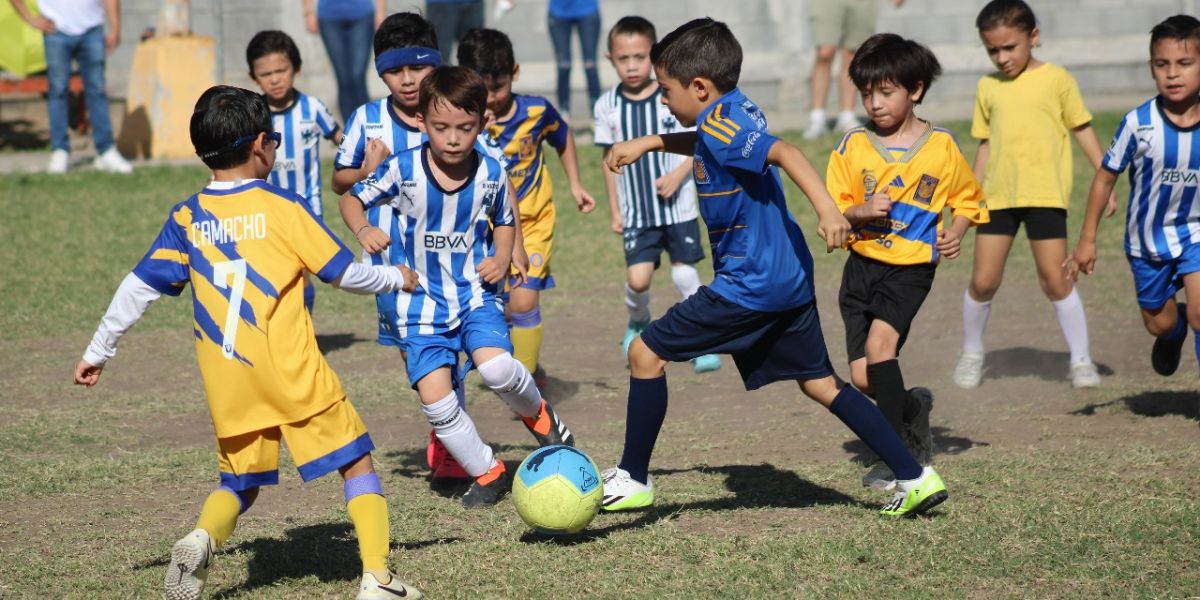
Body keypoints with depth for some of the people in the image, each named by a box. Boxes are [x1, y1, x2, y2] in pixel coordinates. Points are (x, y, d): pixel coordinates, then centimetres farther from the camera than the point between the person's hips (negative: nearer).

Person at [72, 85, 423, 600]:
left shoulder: (186, 219, 5)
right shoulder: (282, 209, -5)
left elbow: (139, 289, 5)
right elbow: (345, 273, 1)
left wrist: (97, 353, 15)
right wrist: (397, 278, 19)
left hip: (228, 384, 4)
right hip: (294, 374, -4)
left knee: (240, 482, 19)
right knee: (356, 462, 8)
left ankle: (202, 539, -11)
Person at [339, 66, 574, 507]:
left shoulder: (491, 173, -8)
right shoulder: (403, 169, -13)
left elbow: (505, 222, 12)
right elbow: (351, 198, 1)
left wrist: (502, 258, -7)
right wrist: (364, 230, -18)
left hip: (475, 293, 0)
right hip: (422, 301, 0)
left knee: (495, 367, -27)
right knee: (435, 401, -10)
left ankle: (537, 414, 8)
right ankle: (487, 473, 13)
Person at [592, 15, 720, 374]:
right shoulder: (607, 106, 0)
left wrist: (678, 175, -18)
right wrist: (614, 210, 10)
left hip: (678, 207, -1)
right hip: (637, 212, 1)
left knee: (685, 275, -1)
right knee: (637, 279, -8)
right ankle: (638, 324, 24)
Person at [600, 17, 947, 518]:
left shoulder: (719, 123, -16)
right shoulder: (737, 112, 12)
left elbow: (784, 153, -31)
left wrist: (827, 209, -43)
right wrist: (647, 143, 31)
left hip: (748, 285, -10)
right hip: (789, 277, 10)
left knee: (646, 353, 0)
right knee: (821, 383, 14)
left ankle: (632, 480, 7)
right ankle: (914, 477, 9)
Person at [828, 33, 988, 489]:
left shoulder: (941, 147, -3)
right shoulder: (853, 146, -1)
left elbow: (968, 199, 10)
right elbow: (833, 209, 1)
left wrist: (956, 231, -9)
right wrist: (860, 211, -20)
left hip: (911, 267, -3)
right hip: (862, 264, 3)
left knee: (879, 342, -26)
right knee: (863, 378, -1)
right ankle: (913, 407, 34)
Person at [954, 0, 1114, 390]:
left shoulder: (1056, 80, 0)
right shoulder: (988, 87, 10)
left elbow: (1083, 131, 4)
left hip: (1046, 195, -3)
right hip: (998, 197, 3)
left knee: (1054, 279, -5)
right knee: (982, 281, 1)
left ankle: (1080, 360, 7)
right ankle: (971, 354, 21)